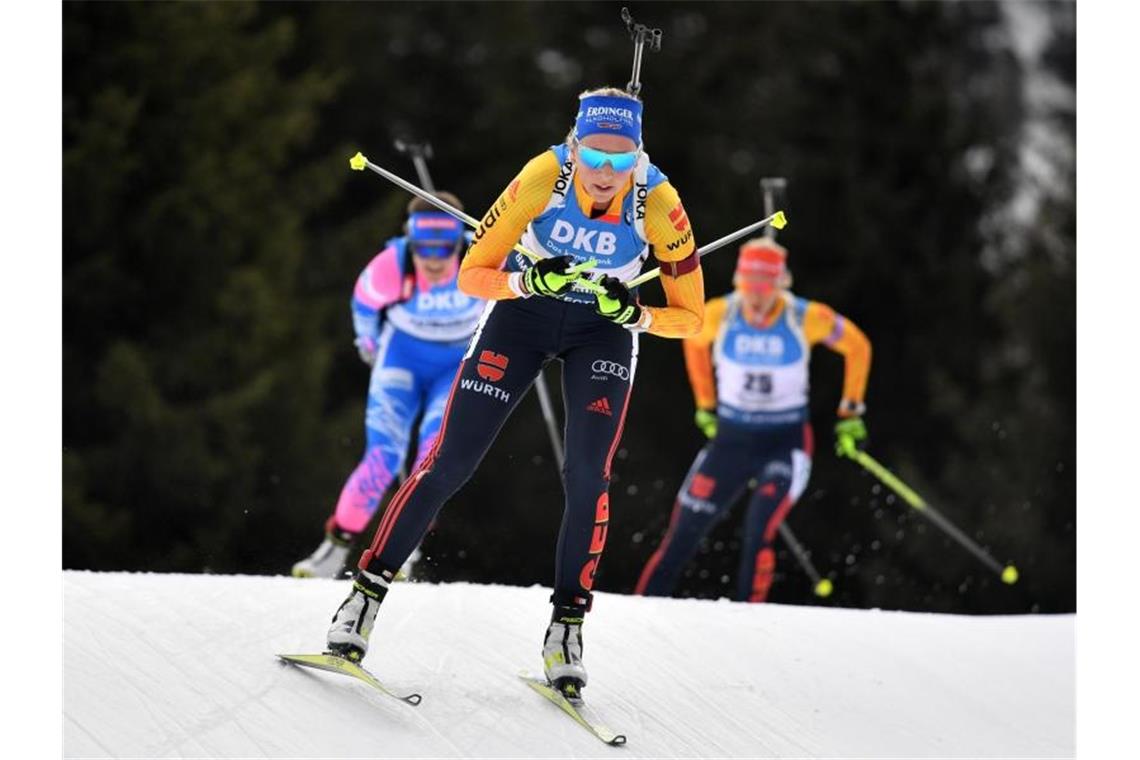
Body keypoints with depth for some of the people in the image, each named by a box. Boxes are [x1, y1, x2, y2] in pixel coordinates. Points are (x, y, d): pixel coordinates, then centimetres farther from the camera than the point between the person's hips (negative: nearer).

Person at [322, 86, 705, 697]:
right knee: (450, 462, -6)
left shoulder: (658, 202, -26)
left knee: (587, 474, -16)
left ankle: (567, 624, -3)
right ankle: (368, 590, 5)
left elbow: (690, 316, -15)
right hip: (523, 311, 0)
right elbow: (471, 275, -21)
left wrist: (634, 314, -33)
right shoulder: (544, 177, -29)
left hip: (604, 328, 0)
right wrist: (530, 281, -39)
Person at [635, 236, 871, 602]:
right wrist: (705, 404, 16)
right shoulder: (720, 315, -12)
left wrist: (851, 410, 3)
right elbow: (693, 340, 13)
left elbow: (857, 346, 2)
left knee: (758, 535, -23)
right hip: (730, 439, 2)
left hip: (786, 442, -2)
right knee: (681, 537, 3)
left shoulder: (806, 318, -17)